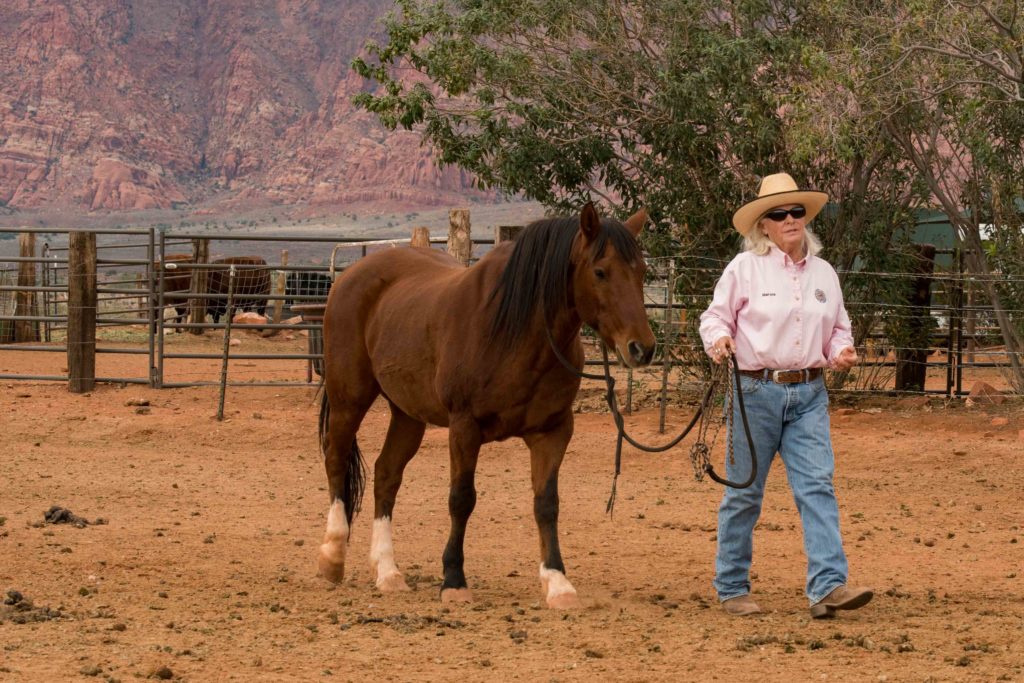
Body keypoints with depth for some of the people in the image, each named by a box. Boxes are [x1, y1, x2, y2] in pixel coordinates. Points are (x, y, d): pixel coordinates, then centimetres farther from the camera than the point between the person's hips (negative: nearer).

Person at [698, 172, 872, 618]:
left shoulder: (823, 273, 11)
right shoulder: (745, 268, -2)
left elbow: (837, 327, 21)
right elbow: (715, 316, -1)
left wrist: (842, 351, 0)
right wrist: (719, 340, -23)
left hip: (809, 395, 3)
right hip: (756, 392, -3)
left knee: (817, 485, -9)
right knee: (745, 493, 4)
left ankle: (828, 586, -17)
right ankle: (731, 589, 15)